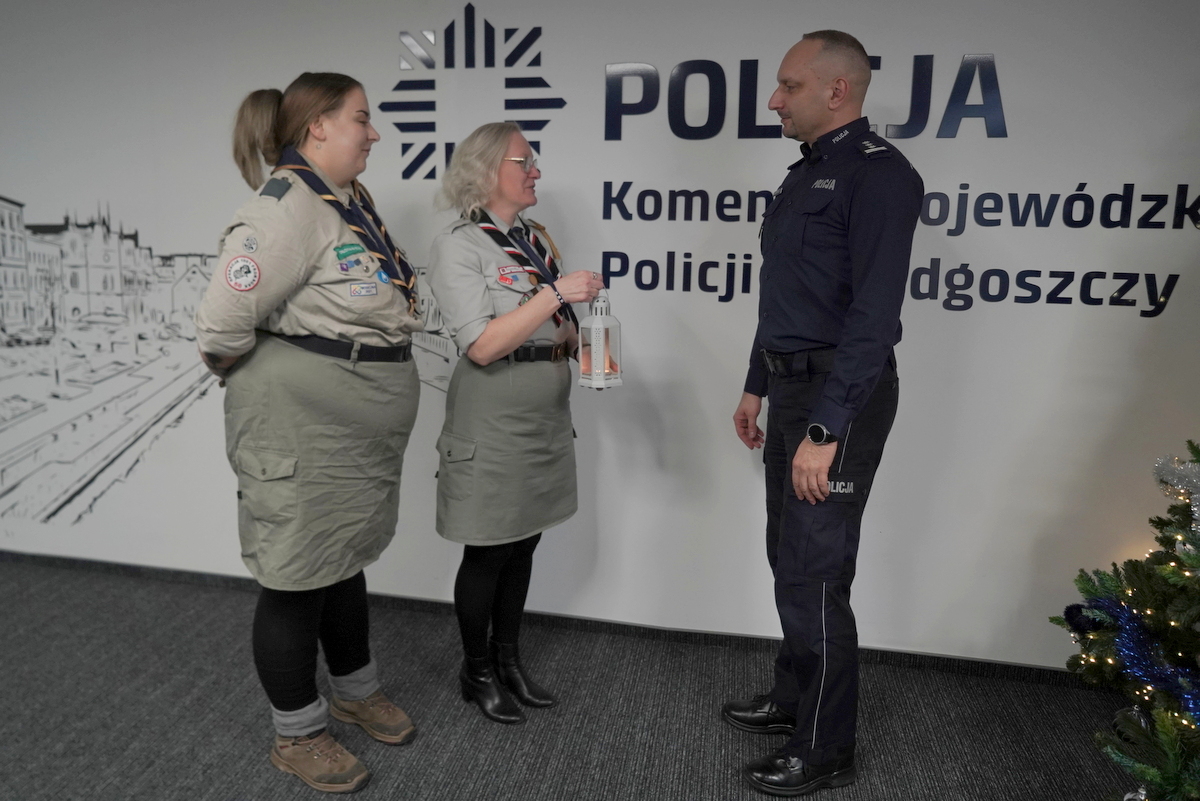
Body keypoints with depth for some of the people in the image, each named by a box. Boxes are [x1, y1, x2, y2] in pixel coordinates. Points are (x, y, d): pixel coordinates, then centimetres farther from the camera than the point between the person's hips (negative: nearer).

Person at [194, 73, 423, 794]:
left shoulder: (352, 201, 10)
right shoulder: (287, 206, -19)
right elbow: (223, 326, -23)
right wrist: (274, 379, -6)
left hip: (364, 429, 9)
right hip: (303, 431, -9)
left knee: (346, 560, 22)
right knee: (299, 578, 7)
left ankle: (356, 690, 43)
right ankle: (297, 735, 27)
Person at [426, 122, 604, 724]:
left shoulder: (536, 240, 11)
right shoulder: (457, 246, -11)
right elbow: (483, 346, -20)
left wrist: (586, 339, -3)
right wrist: (556, 294, -23)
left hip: (545, 420, 7)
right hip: (493, 424, -7)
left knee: (523, 546, 15)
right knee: (488, 554, 6)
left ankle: (508, 659, 32)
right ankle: (477, 671, 27)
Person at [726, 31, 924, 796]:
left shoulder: (878, 173, -14)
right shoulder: (807, 173, 16)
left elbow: (873, 315, -22)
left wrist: (826, 431, -24)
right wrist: (757, 387, 20)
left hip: (841, 395, -9)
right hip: (793, 388, 9)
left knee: (815, 575, -2)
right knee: (789, 557, 17)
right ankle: (795, 696, 35)